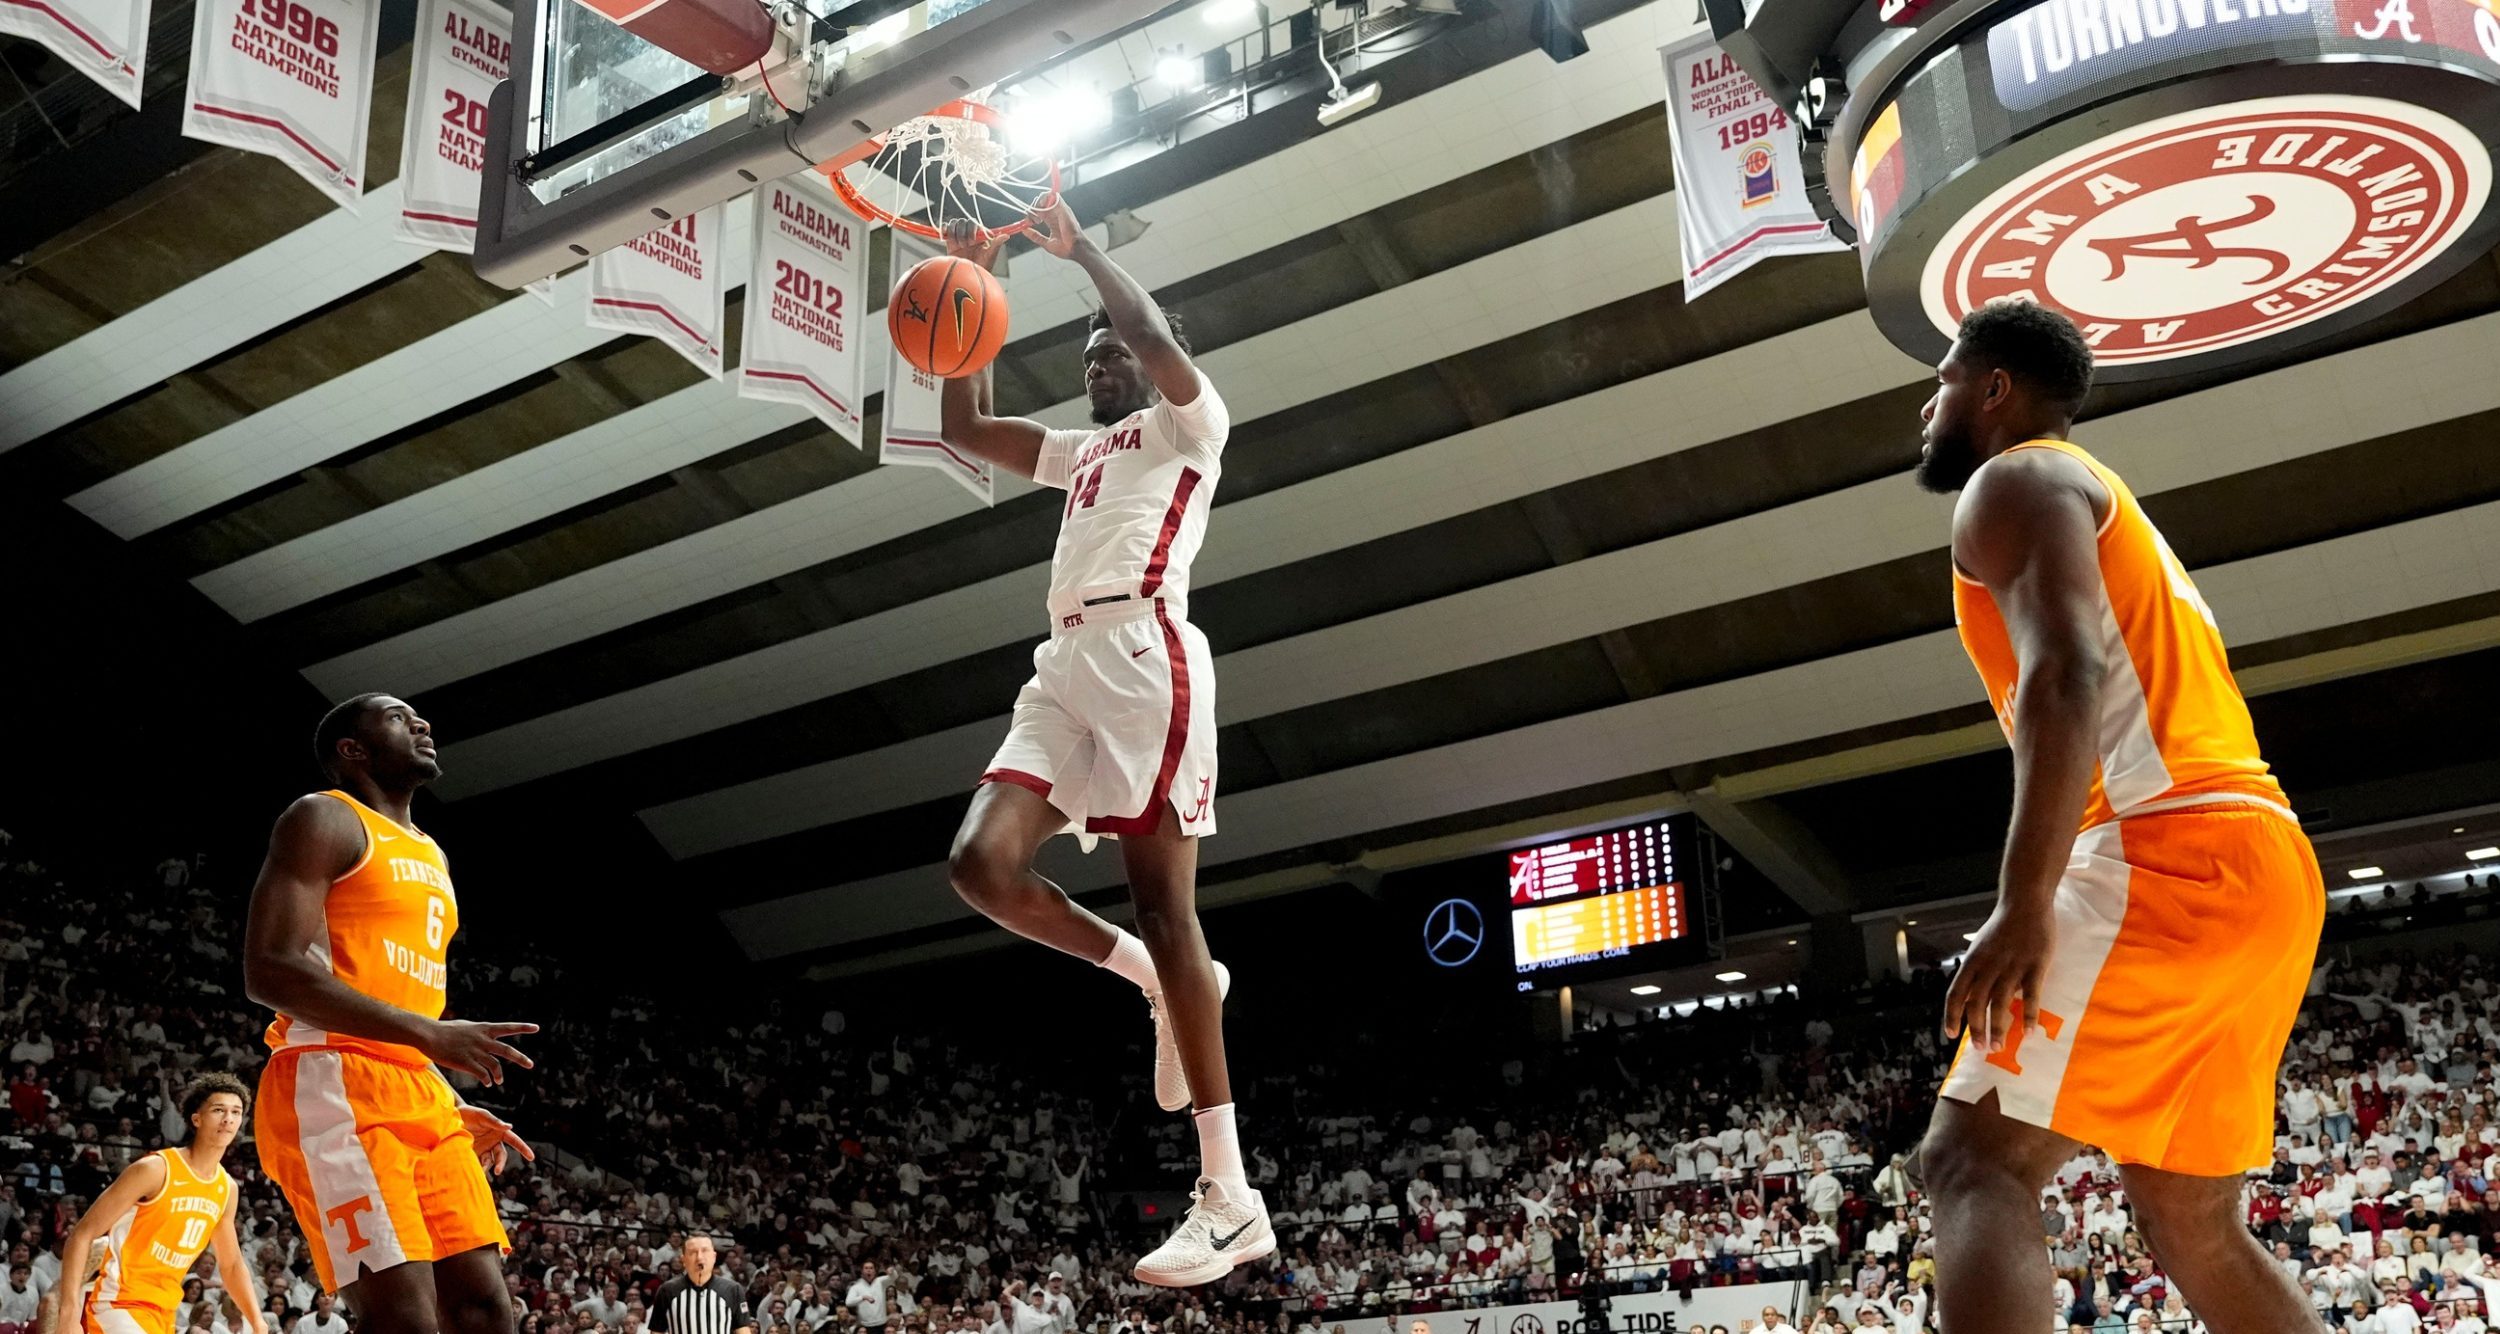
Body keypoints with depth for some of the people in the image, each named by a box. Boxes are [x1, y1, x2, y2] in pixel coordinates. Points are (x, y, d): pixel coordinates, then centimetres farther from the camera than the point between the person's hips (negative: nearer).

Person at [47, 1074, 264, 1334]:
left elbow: (231, 1264, 19)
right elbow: (82, 1234, -14)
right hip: (119, 1303, -8)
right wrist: (69, 1312, -24)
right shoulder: (155, 1169, -15)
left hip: (163, 1312, 8)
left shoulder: (227, 1188, 7)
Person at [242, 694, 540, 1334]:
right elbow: (269, 971, -15)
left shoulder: (431, 857, 25)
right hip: (334, 1089, -9)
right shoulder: (325, 819, -2)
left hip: (421, 1096, 9)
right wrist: (430, 1034, -21)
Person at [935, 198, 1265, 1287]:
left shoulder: (1188, 424, 12)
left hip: (1144, 651, -7)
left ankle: (1231, 1196, -13)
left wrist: (1083, 250, 2)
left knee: (1162, 902, -14)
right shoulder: (1081, 452, 34)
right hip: (1064, 665, 8)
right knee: (982, 863, -12)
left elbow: (1158, 341, -10)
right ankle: (1164, 983, 8)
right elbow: (964, 427, 34)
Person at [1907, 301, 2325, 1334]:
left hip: (2166, 853, -10)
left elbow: (2066, 678, -16)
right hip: (2255, 862, 10)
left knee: (1971, 1163, -15)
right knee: (2190, 1222, 17)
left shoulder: (2015, 480, 2)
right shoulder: (2109, 516, 33)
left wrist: (2023, 907, -23)